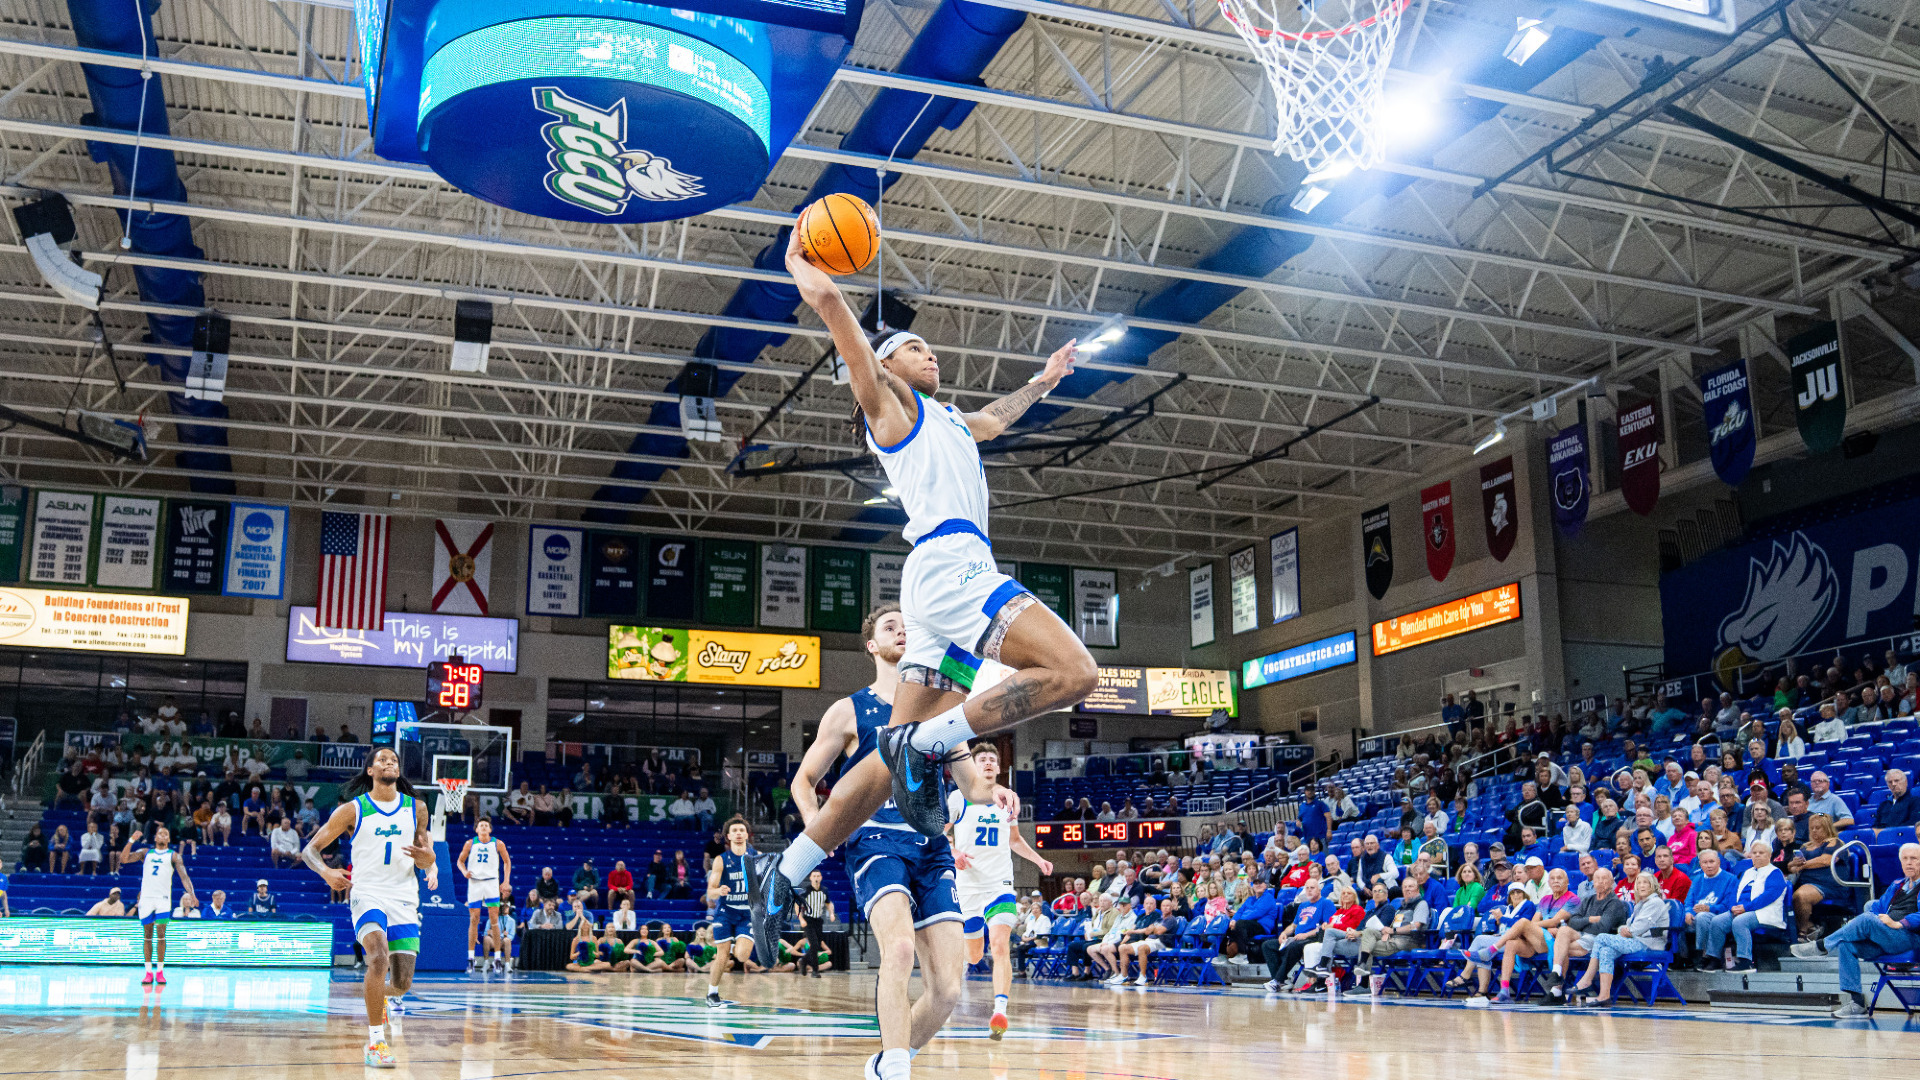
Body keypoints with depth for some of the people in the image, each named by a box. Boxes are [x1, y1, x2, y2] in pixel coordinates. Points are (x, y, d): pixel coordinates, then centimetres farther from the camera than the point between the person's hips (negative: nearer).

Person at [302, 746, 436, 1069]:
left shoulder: (416, 808, 6)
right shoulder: (352, 809, -2)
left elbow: (425, 861, 13)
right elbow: (310, 850, 0)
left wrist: (427, 858, -12)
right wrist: (326, 872, -22)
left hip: (404, 897, 3)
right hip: (366, 893, -3)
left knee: (402, 983, 1)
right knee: (379, 957, -29)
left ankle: (378, 995, 39)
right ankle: (376, 1041, -20)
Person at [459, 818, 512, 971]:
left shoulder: (497, 844, 1)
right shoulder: (470, 844, 2)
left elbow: (507, 861, 12)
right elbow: (460, 861, 13)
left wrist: (506, 882, 4)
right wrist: (464, 872, -9)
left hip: (492, 883, -1)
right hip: (474, 883, 1)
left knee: (494, 920, -4)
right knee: (474, 920, 1)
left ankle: (497, 957, -1)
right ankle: (470, 957, 8)